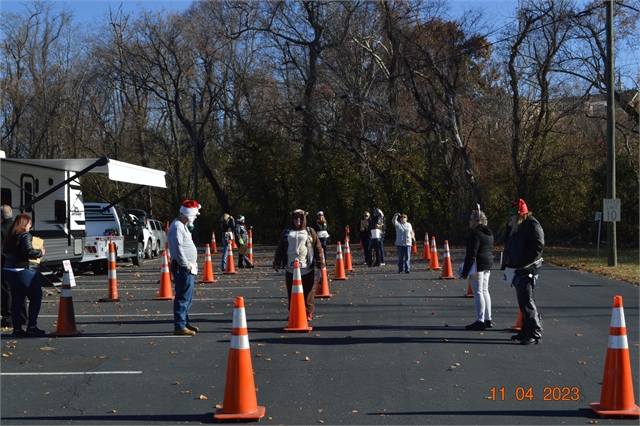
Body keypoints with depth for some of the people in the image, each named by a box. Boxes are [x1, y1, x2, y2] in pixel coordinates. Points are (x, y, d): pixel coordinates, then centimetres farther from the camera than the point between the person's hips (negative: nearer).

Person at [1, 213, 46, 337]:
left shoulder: (10, 236, 12)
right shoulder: (25, 235, -13)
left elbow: (6, 251, 17)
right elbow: (29, 251, -25)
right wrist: (40, 252, -8)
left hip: (8, 270, 8)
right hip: (23, 271, -8)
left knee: (16, 300, 11)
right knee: (36, 297, 4)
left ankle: (17, 329, 10)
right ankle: (31, 326, 1)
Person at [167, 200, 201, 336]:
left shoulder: (183, 225, 18)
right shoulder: (177, 226, -16)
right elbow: (178, 248, -23)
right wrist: (187, 265, -19)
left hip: (188, 268, 11)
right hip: (183, 268, -11)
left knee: (187, 297, 17)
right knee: (183, 297, -8)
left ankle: (184, 322, 27)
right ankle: (179, 327, -6)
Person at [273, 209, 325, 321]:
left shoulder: (310, 232, 7)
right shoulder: (287, 232, 12)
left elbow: (318, 248, 5)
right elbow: (279, 249, 11)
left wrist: (320, 263, 0)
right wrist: (277, 263, 5)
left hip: (307, 269, -2)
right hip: (290, 269, 2)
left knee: (308, 292, 1)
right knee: (292, 292, 5)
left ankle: (308, 313, 13)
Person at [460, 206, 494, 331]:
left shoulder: (475, 233, -16)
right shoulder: (489, 233, 15)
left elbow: (472, 254, -20)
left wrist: (465, 271, -19)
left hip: (478, 266, -10)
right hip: (488, 265, 10)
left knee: (478, 292, -6)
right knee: (484, 291, 14)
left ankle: (480, 321, -6)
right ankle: (487, 320, 18)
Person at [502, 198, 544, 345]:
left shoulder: (532, 225, -12)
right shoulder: (516, 227, 18)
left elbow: (538, 245, -21)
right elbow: (510, 247, 25)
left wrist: (524, 263, -21)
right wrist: (507, 264, 12)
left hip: (527, 270, -10)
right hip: (518, 270, 10)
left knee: (527, 301, -12)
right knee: (523, 301, 15)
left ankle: (535, 334, -9)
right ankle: (526, 331, 23)